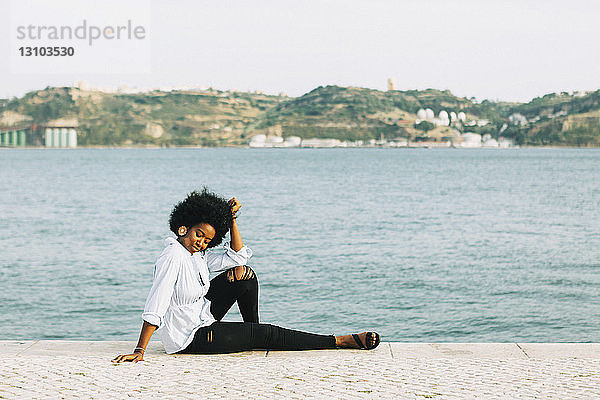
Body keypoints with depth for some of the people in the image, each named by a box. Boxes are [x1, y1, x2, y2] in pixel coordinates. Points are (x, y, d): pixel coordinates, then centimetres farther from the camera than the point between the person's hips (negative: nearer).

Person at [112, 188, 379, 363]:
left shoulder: (198, 254, 2)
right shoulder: (174, 257, -25)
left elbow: (237, 256, 6)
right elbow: (155, 307, -30)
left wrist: (232, 219, -4)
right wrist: (138, 352, -33)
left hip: (202, 317, 9)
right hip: (187, 338, -9)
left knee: (245, 275, 3)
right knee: (267, 334, -8)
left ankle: (254, 339, 16)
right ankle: (343, 341, -1)